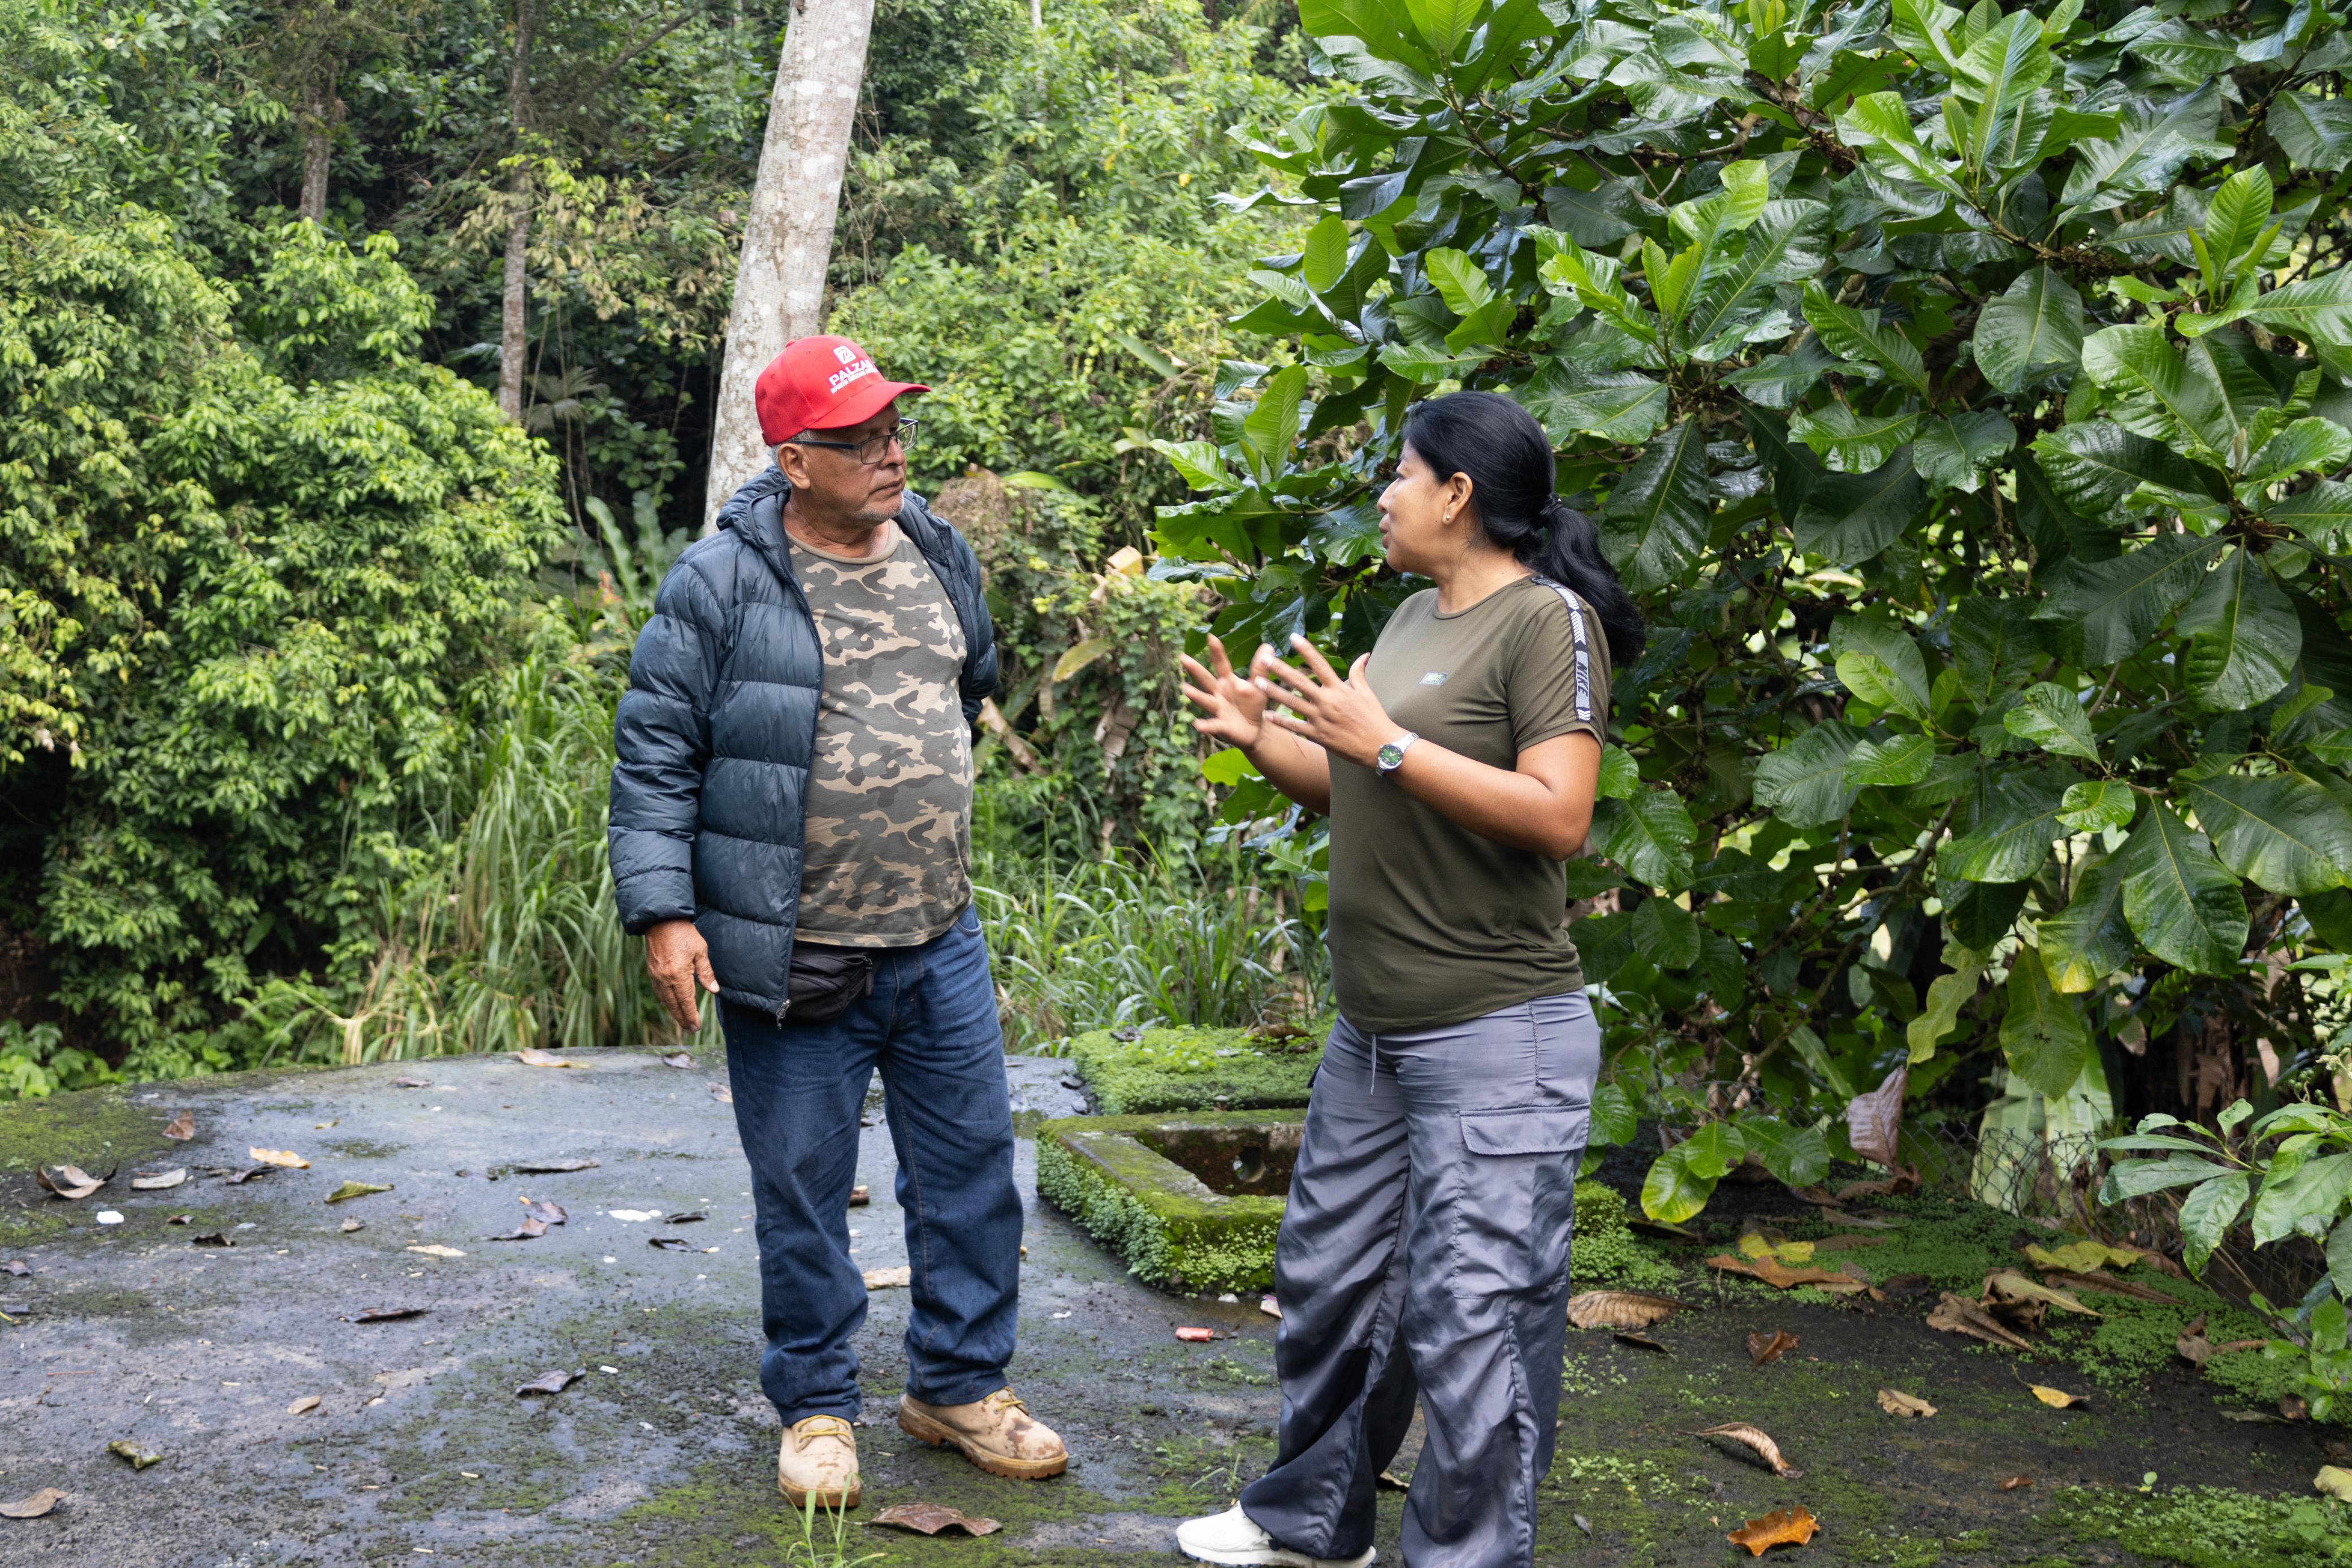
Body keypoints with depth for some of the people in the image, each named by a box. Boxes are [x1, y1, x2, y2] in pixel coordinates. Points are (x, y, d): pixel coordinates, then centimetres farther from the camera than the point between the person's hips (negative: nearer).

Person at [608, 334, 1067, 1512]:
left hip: (940, 946, 5)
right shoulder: (720, 584, -11)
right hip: (793, 961, -5)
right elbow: (655, 756, -9)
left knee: (972, 1166, 12)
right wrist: (664, 913, -14)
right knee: (802, 1191, 8)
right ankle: (816, 1407, 26)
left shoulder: (939, 556, 7)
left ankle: (958, 1384, 30)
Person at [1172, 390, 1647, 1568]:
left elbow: (1556, 818, -22)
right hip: (1374, 1034, 9)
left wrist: (1384, 742, -23)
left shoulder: (1548, 619, -13)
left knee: (1470, 1317, -4)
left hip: (1496, 1040, -9)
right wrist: (1262, 740, 5)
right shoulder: (1415, 619, 13)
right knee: (1328, 1280, 19)